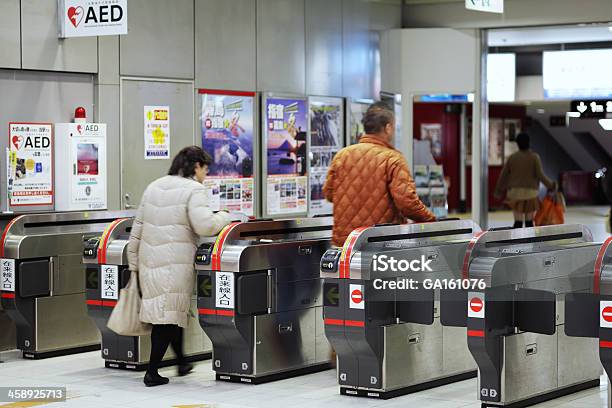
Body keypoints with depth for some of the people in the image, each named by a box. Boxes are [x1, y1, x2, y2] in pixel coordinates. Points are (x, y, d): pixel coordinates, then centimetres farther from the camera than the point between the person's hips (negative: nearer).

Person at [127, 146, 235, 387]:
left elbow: (137, 228, 15)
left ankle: (182, 362, 30)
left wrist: (134, 263, 21)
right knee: (169, 314, 1)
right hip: (175, 263, -7)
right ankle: (152, 372, 0)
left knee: (160, 311, 16)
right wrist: (224, 217, 0)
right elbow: (204, 225, -20)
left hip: (148, 259, 7)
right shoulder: (193, 189, -7)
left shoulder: (153, 187, 14)